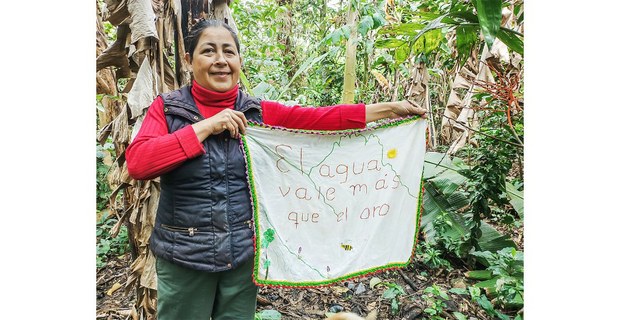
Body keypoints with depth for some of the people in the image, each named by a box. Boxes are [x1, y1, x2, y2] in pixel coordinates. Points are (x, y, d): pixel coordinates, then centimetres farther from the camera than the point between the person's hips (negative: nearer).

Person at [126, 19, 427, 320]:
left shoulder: (260, 112, 0)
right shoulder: (166, 108, -4)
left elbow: (321, 119, -9)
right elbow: (137, 163, -18)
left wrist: (389, 108, -14)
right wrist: (205, 126, -20)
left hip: (245, 251, 2)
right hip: (183, 255, -1)